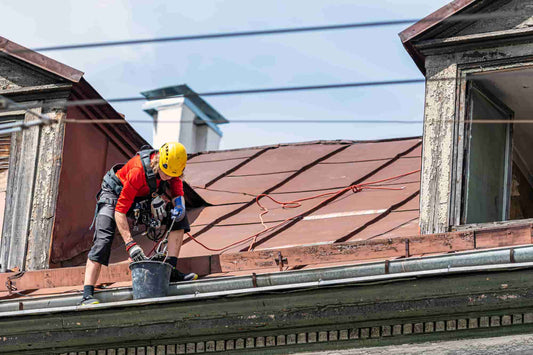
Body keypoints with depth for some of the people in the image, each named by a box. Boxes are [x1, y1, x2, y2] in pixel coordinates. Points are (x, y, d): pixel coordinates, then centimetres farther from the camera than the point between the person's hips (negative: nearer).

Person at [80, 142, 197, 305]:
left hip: (143, 197, 6)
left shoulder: (172, 167, -22)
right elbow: (120, 210, -39)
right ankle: (87, 296, -29)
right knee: (103, 240, -24)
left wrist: (179, 206, -33)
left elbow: (178, 193, -7)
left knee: (179, 216, -10)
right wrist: (130, 244, -46)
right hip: (115, 194, -6)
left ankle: (170, 270, -10)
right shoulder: (139, 171, -39)